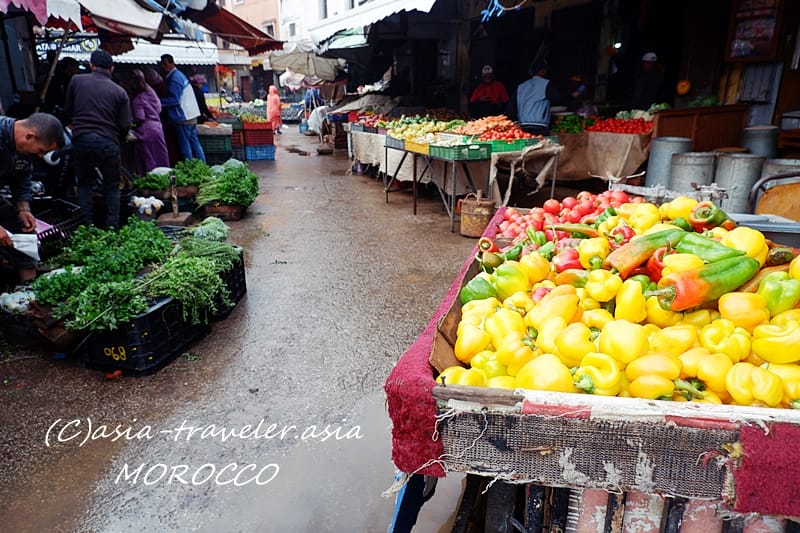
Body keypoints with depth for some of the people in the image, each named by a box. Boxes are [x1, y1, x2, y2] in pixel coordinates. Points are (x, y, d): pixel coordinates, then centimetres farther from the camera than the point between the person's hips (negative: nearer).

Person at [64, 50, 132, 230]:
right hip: (108, 142, -1)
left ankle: (88, 227, 12)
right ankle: (112, 227, 5)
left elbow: (67, 111, 13)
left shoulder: (77, 81, 5)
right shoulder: (119, 92, 1)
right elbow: (125, 126, -1)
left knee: (85, 184, 15)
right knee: (112, 187, 11)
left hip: (81, 139, 1)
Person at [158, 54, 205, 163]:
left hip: (183, 117, -10)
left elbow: (174, 99, -19)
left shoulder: (174, 78, -14)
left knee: (185, 146, -4)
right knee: (195, 143, 11)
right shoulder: (179, 74, 17)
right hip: (192, 115, 10)